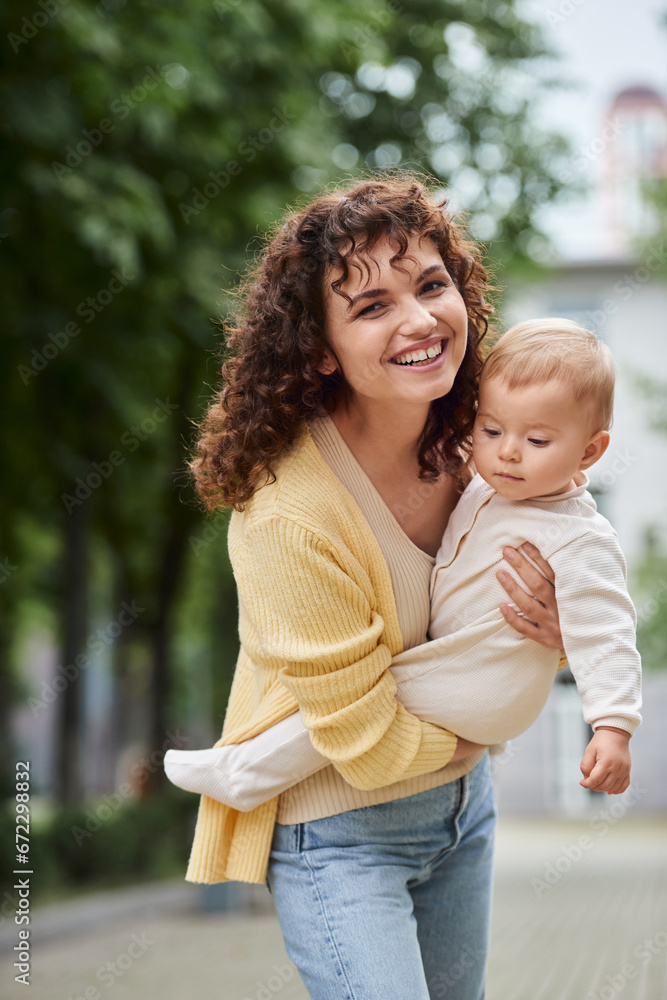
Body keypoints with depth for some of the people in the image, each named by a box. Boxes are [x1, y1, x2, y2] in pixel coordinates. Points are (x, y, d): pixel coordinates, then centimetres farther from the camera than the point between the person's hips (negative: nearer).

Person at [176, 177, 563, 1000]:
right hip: (340, 834, -7)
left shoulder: (462, 447, -7)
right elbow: (370, 746, -23)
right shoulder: (289, 517, -29)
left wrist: (558, 631, -14)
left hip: (459, 802, 7)